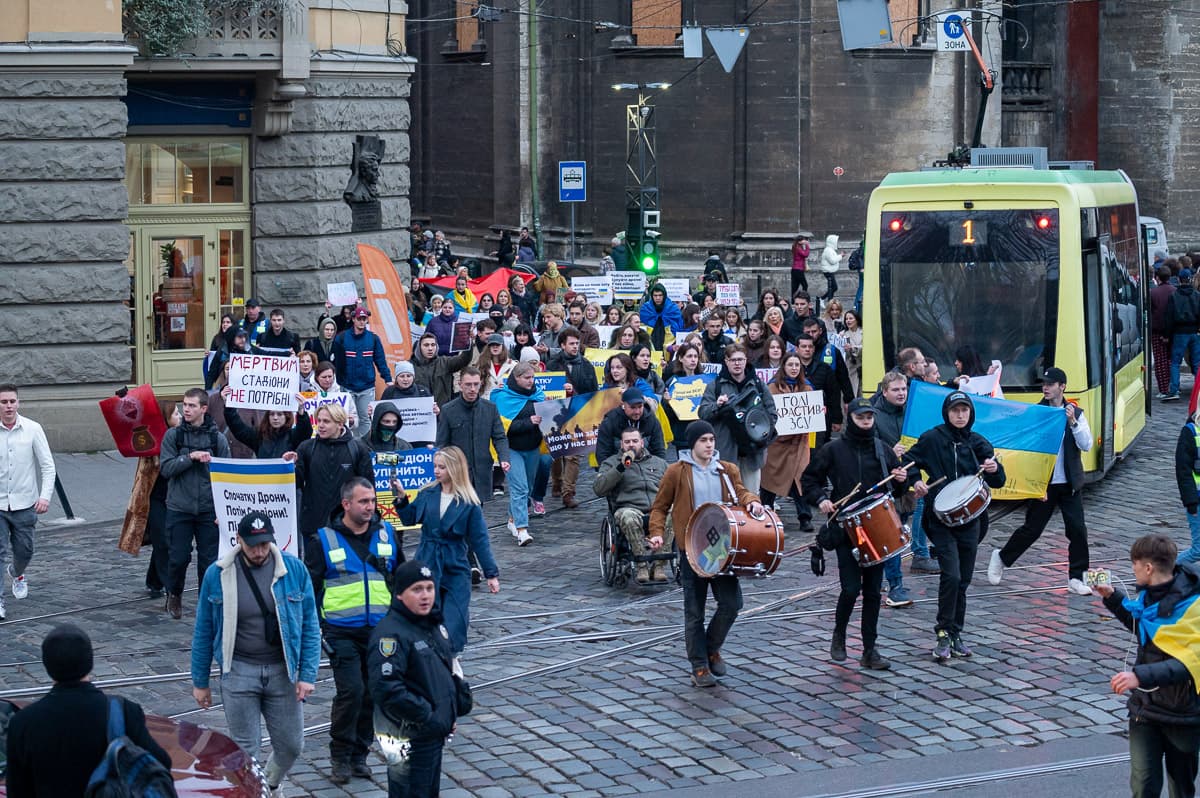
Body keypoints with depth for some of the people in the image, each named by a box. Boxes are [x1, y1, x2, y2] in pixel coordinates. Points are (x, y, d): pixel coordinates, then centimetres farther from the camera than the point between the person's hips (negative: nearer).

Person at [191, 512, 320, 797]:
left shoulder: (294, 570, -5)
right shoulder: (217, 575, -5)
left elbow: (310, 626, 1)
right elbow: (203, 631, 4)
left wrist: (308, 675, -5)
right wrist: (200, 682, 6)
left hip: (283, 672, 1)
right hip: (238, 673, -1)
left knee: (291, 746, 9)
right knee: (245, 749, 1)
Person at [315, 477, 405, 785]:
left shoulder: (386, 533, 6)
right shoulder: (325, 539, -2)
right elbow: (312, 586, 2)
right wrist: (315, 627, -4)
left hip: (381, 630, 3)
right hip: (342, 632, -3)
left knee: (373, 694, 7)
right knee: (351, 691, -14)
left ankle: (359, 755, 21)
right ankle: (340, 756, 2)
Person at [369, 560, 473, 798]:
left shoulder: (433, 625, 10)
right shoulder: (390, 633, -20)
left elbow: (449, 669, 24)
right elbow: (386, 688, -28)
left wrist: (459, 705, 11)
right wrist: (426, 717, -24)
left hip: (435, 733, 9)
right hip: (408, 740, -9)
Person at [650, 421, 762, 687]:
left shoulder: (727, 470, 8)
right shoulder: (677, 471, -2)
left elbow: (739, 491, -2)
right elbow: (660, 507, 3)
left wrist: (750, 501, -25)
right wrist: (657, 533, -12)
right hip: (691, 549, -3)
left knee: (732, 603, -4)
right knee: (695, 611, 3)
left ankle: (711, 647, 22)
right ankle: (699, 667, 14)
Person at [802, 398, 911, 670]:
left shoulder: (883, 450, 9)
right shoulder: (833, 450, -1)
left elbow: (896, 490, 18)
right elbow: (810, 479, 5)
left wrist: (901, 481, -5)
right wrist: (820, 499, -12)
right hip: (847, 529, -3)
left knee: (873, 591, 4)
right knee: (851, 588, -9)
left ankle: (870, 650, 11)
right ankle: (839, 635, 18)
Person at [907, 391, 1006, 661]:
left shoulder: (978, 443, 6)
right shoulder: (932, 439, -3)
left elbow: (997, 482, 4)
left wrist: (994, 469, -18)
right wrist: (916, 481, -14)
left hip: (969, 519, 4)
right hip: (941, 519, -4)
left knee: (963, 580, 8)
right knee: (951, 576, -15)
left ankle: (955, 634, 21)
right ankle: (943, 634, -4)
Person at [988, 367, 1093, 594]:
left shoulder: (1075, 413, 3)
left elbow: (1086, 445, -4)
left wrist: (1073, 422, -18)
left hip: (1070, 484, 2)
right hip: (1044, 483, -2)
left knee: (1078, 530, -2)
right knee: (1032, 528, 4)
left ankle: (1076, 579, 7)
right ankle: (1001, 558, 26)